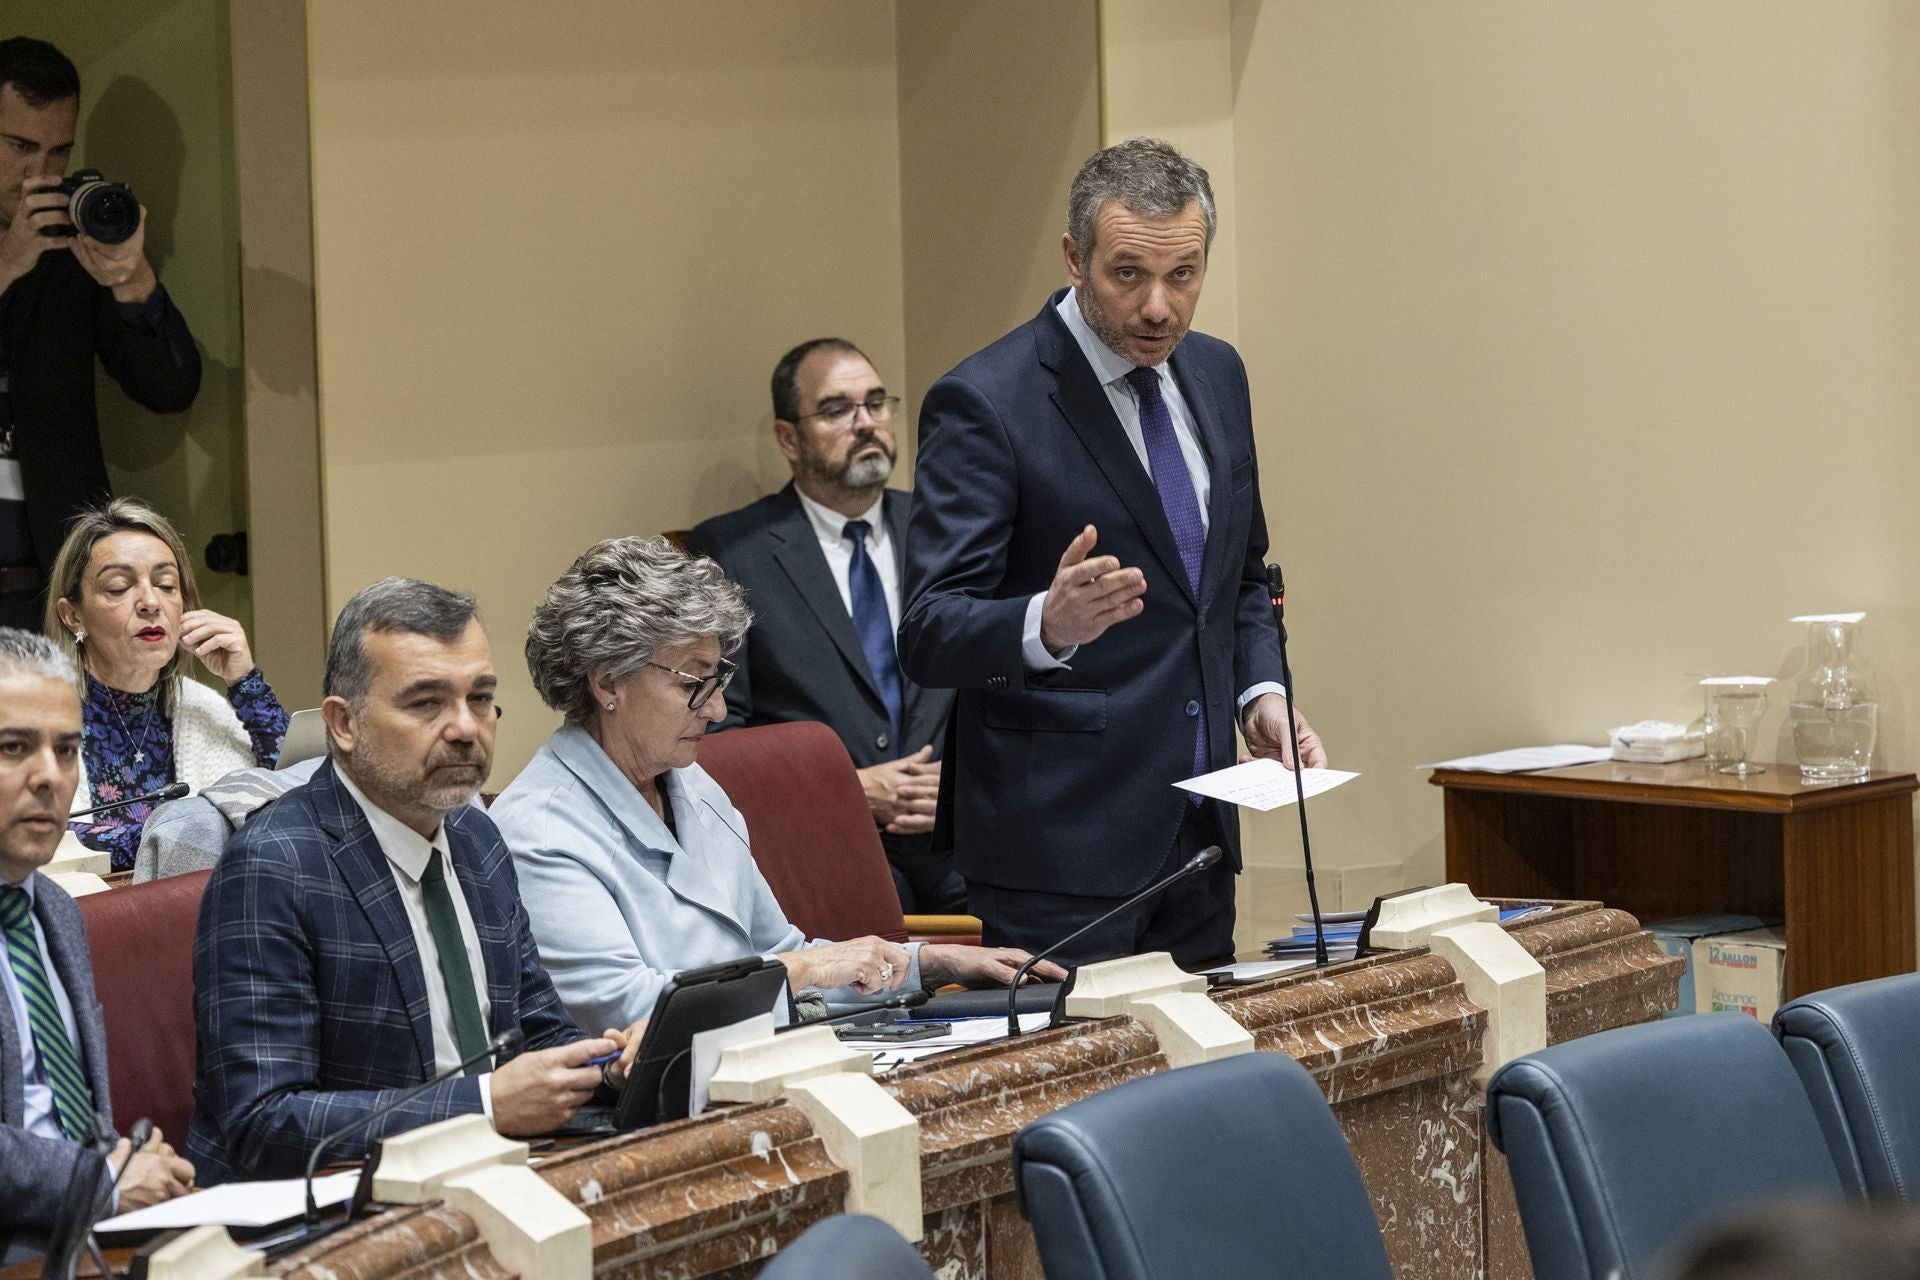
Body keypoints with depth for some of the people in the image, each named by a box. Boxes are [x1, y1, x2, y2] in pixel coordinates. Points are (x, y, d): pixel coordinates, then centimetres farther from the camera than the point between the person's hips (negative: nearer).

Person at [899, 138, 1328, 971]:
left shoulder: (1216, 374, 10)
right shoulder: (984, 402, -13)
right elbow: (929, 636, -19)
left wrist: (1261, 691, 5)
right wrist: (1046, 623, -38)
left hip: (1198, 838, 7)